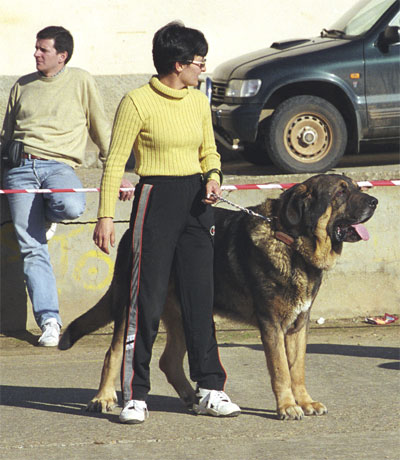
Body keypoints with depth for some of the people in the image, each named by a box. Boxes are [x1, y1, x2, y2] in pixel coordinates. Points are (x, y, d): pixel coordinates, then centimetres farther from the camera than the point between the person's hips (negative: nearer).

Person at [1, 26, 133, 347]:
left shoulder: (81, 82, 11)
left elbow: (101, 130, 14)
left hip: (59, 165, -3)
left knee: (71, 206, -37)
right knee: (32, 248, -9)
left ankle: (47, 215, 0)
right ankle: (49, 320, -6)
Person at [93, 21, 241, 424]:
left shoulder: (198, 101, 10)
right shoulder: (137, 102, -9)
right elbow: (115, 162, -7)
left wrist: (213, 177, -1)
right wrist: (105, 215, -12)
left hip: (196, 202, 6)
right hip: (155, 199, -6)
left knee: (200, 296, 6)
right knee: (147, 299, -6)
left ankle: (210, 389, 11)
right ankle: (135, 395, 0)